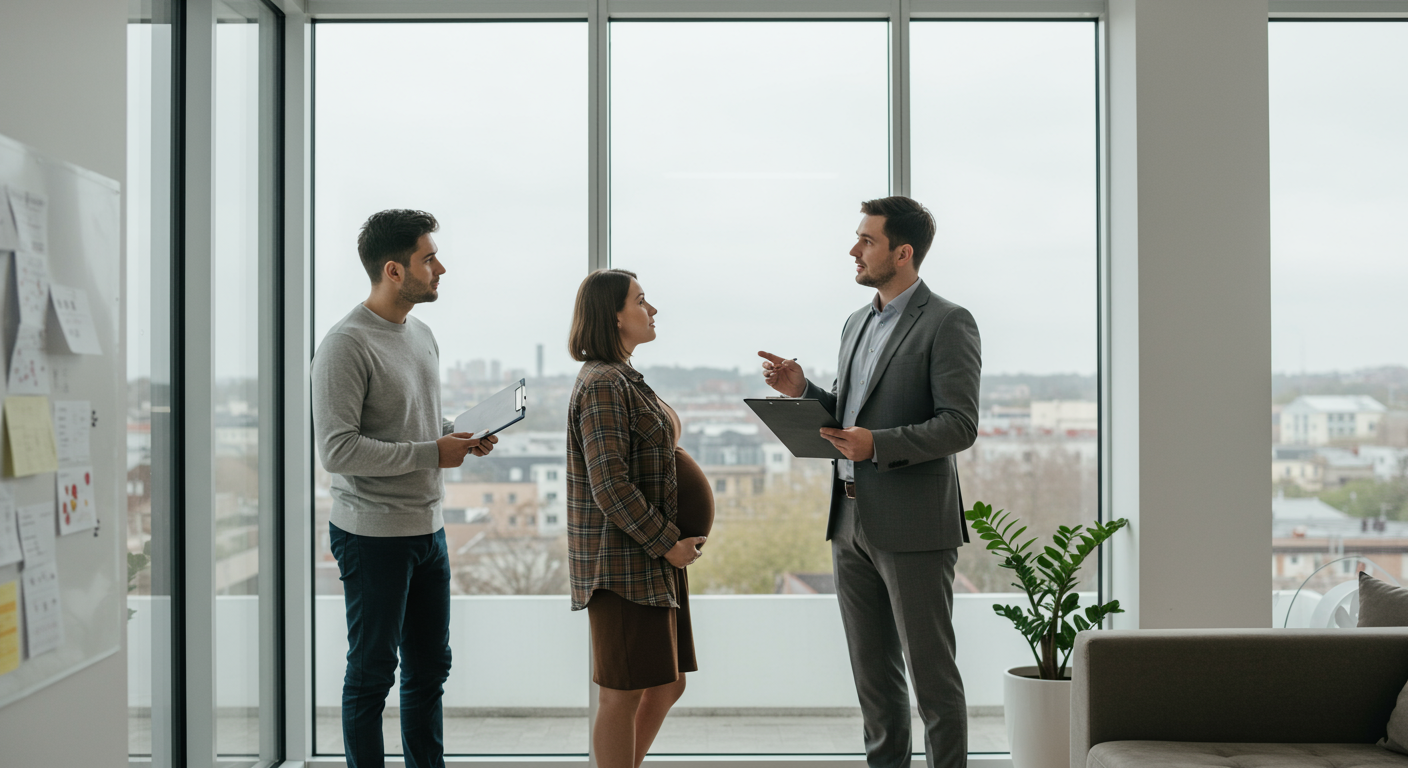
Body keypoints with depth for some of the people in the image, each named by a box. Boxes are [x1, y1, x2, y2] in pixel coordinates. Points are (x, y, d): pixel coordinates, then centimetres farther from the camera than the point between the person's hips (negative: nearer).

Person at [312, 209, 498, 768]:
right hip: (373, 536, -8)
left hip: (427, 529, 8)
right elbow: (338, 451, -22)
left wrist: (459, 433, 4)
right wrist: (433, 453, -18)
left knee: (429, 668, 15)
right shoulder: (346, 345, -16)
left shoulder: (422, 335, 12)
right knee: (372, 674, 3)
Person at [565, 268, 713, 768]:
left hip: (652, 558, 10)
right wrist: (666, 542, -16)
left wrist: (676, 535, 11)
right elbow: (609, 485, -22)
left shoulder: (624, 379, 16)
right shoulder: (603, 384, -15)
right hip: (623, 562, -10)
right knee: (624, 692, 0)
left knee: (668, 685, 16)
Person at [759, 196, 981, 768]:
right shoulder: (857, 323, 16)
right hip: (852, 521, 8)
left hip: (912, 526, -8)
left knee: (931, 671, 0)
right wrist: (802, 390, 4)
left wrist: (878, 444, -25)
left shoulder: (947, 323, -8)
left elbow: (960, 426, -15)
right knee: (872, 671, 15)